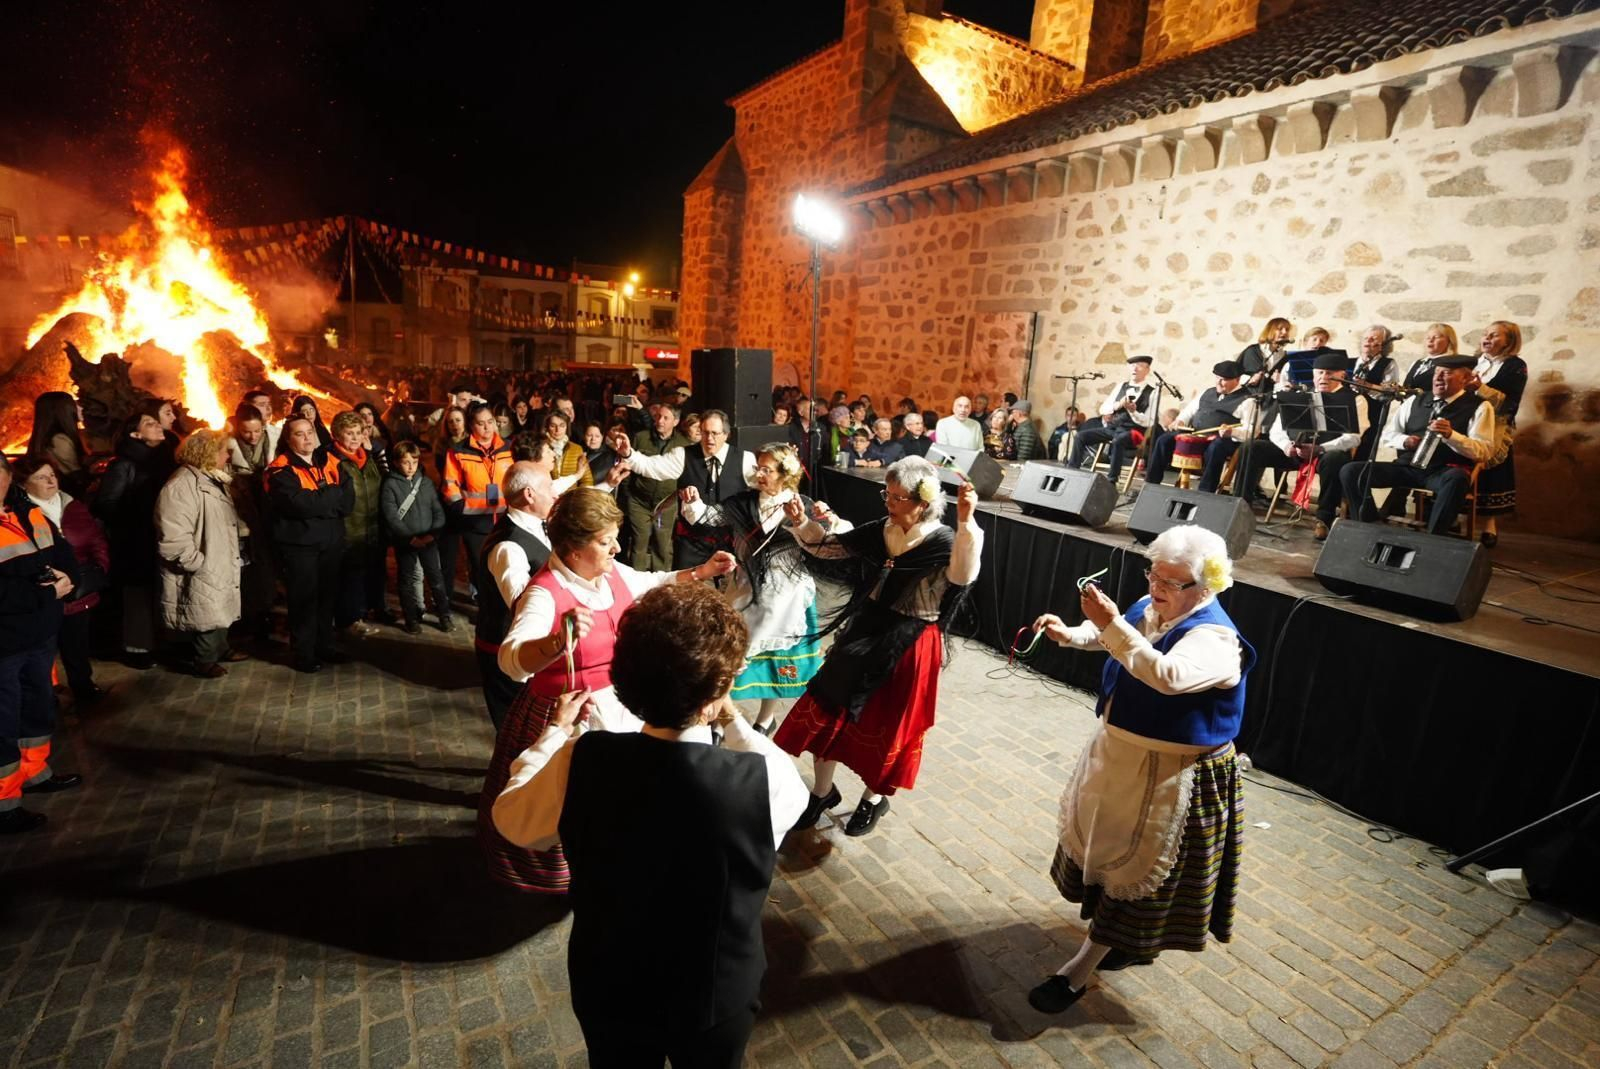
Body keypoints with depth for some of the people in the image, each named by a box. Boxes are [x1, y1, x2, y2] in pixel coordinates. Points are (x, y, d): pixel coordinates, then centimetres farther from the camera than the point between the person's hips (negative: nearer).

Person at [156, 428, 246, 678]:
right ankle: (202, 660, 23)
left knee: (221, 612, 23)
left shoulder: (212, 480, 11)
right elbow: (173, 539, -30)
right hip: (202, 576, -10)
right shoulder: (182, 486, -23)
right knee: (207, 619, 4)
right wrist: (198, 563, -22)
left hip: (221, 569, 10)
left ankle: (220, 649, 40)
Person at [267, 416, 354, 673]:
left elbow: (348, 500, -2)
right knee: (304, 598, 3)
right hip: (299, 544, -5)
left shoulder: (330, 462, 7)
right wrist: (333, 494, -12)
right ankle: (303, 653, 14)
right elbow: (300, 503, -24)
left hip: (331, 541, 5)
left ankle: (325, 645, 27)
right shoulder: (281, 469, -8)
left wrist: (317, 501, -16)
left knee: (328, 594, 13)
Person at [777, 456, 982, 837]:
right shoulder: (879, 532, -1)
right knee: (827, 710, 12)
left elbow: (963, 575, -39)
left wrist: (966, 521, -52)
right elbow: (828, 547, 6)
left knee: (888, 725, 13)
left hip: (909, 645, -5)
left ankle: (875, 798, 40)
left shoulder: (944, 542, -17)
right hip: (865, 634, 6)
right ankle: (822, 791, 35)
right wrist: (802, 522, -11)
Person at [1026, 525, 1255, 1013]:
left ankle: (1079, 970, 18)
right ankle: (1136, 941, 47)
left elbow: (1169, 675, -46)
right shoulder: (1150, 608, -3)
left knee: (1134, 867, 6)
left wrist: (1111, 623, -46)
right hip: (1119, 756, 8)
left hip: (1170, 776, -8)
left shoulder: (1215, 638, -26)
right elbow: (1109, 636, 15)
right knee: (1111, 850, 22)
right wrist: (1070, 633, -5)